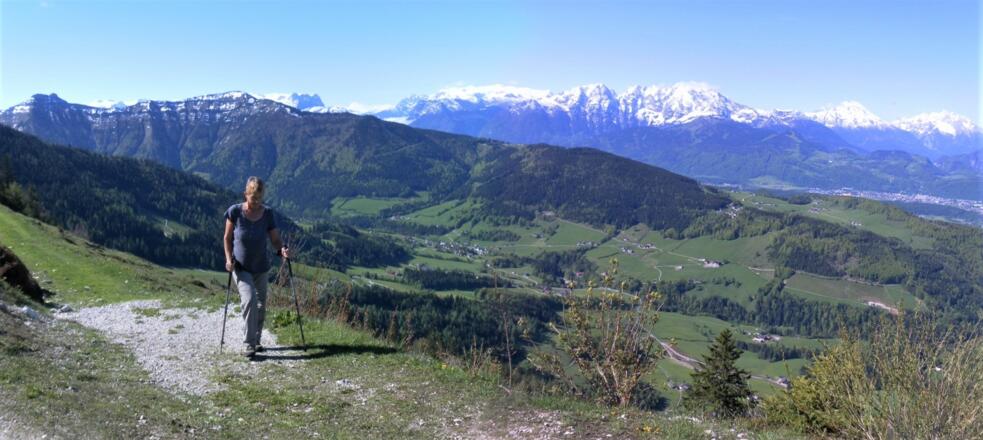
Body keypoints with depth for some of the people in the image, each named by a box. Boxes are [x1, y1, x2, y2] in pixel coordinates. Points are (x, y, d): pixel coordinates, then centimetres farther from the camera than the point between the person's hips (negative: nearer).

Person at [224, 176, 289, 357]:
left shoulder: (267, 213, -9)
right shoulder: (235, 212, -13)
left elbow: (275, 239, -7)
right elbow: (228, 238, -1)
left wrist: (282, 249, -28)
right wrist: (229, 258, -13)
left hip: (261, 267, 3)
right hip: (241, 267, -3)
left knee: (261, 305, 12)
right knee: (249, 299, -21)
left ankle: (256, 341, 31)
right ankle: (249, 345, -13)